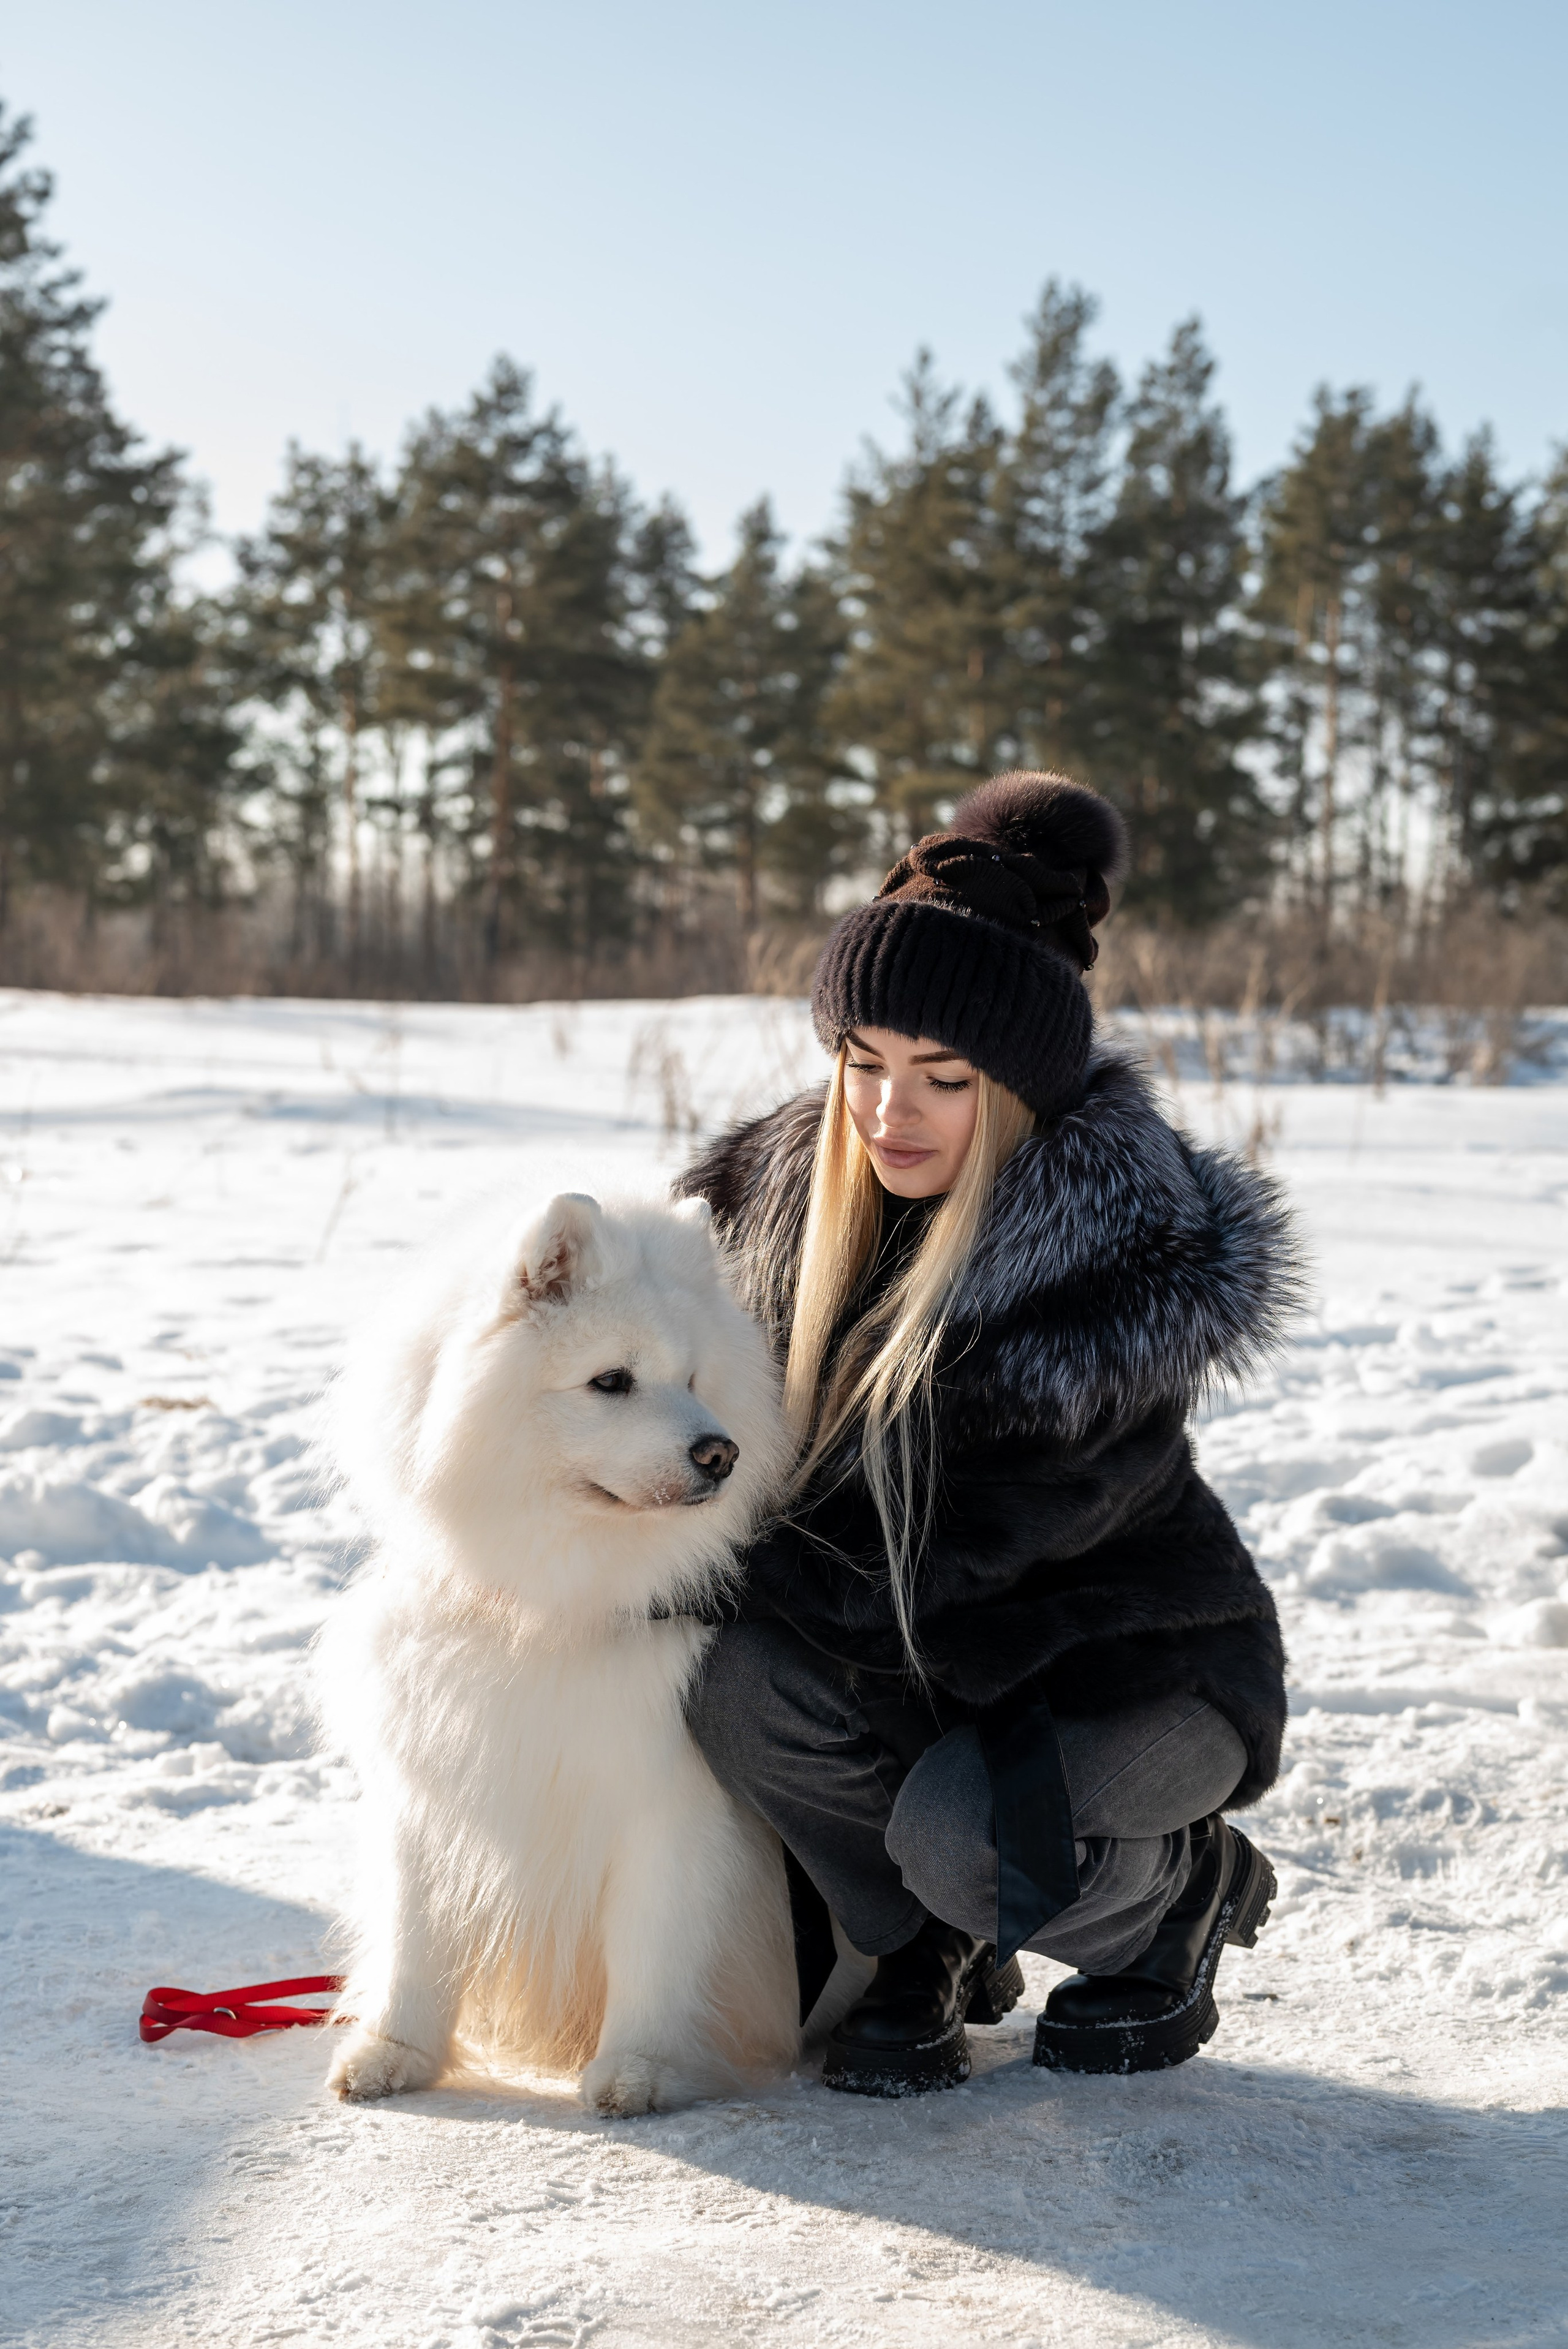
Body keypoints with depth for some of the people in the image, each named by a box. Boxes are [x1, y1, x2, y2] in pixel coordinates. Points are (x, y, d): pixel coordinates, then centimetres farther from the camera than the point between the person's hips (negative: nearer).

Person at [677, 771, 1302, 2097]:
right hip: (942, 1662, 5)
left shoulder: (1133, 1256, -28)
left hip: (1140, 1672, -5)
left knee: (963, 1832, -33)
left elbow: (957, 1554, -27)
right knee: (739, 1683, -25)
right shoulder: (798, 1177, -9)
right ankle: (926, 1951, 1)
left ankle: (1189, 1894, 3)